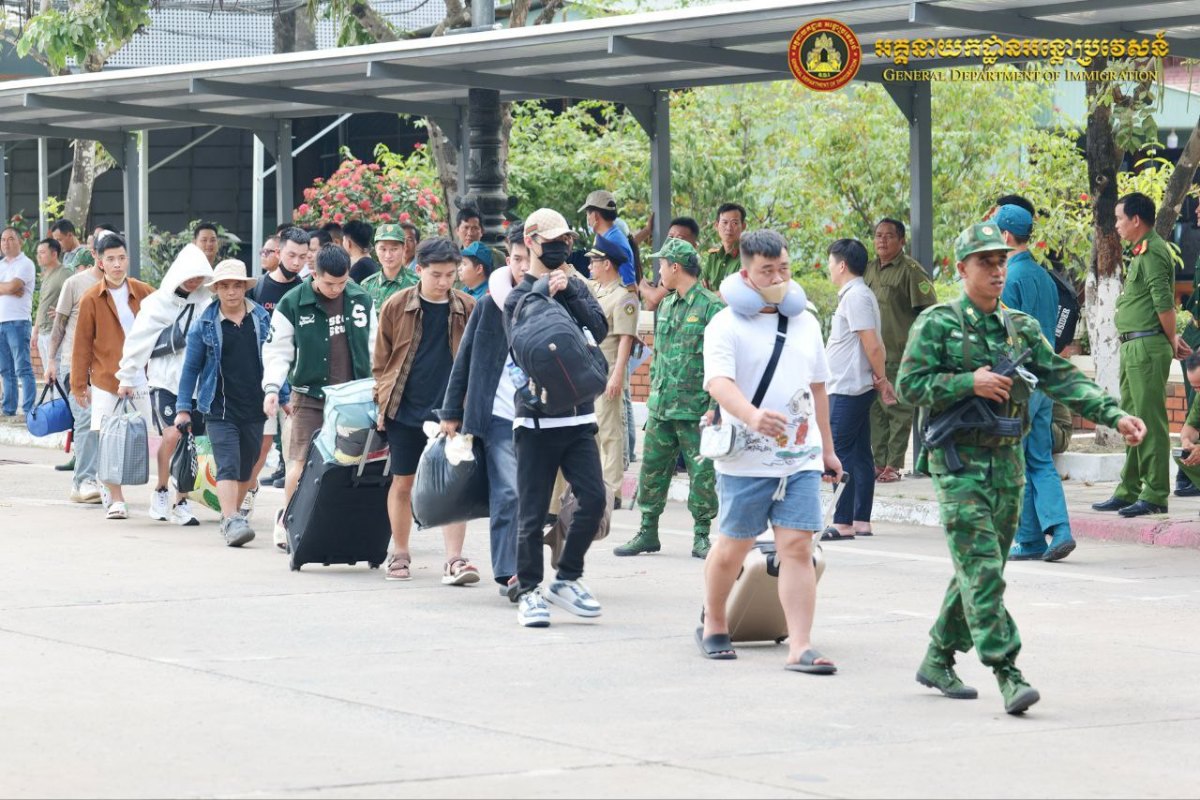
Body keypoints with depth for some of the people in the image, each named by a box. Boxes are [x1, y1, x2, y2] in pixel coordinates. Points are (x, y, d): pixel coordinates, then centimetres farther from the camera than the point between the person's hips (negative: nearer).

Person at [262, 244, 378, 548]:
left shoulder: (362, 301, 6)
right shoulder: (292, 304, -4)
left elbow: (374, 348, 15)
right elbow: (277, 350, -2)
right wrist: (272, 387, -13)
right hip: (309, 397, -3)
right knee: (301, 463, -8)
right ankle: (287, 519, 8)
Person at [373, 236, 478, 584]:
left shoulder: (468, 309, 0)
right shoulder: (397, 306, -2)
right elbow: (381, 359, 5)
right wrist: (382, 401, 1)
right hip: (405, 411, 0)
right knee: (403, 482, 10)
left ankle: (454, 560, -7)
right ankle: (399, 555, 24)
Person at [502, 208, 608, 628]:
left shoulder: (576, 287, 11)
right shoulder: (518, 298, -3)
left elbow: (599, 329, -4)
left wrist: (568, 294, -12)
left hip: (579, 416, 4)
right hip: (537, 419, -4)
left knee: (593, 498, -3)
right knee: (533, 511, 0)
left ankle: (566, 578, 13)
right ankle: (528, 591, 10)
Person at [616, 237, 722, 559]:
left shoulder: (712, 307, -9)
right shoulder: (666, 306, 15)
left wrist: (714, 407, -16)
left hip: (695, 409, -7)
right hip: (661, 408, 7)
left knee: (702, 473, -1)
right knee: (652, 469, 8)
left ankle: (701, 537, 7)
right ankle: (648, 533, 16)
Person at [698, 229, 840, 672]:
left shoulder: (805, 323, 13)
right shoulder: (726, 325, -6)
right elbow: (719, 382, -22)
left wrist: (827, 448, 26)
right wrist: (752, 416, -40)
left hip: (801, 459, 4)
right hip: (746, 461, -4)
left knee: (797, 547, -6)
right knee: (732, 548, 8)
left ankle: (800, 647, -10)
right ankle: (713, 626, 31)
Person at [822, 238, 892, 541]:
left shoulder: (855, 297, -15)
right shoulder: (858, 295, 16)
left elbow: (872, 345, -18)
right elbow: (872, 346, 19)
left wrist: (881, 379, -8)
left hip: (848, 388, -10)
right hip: (853, 387, 10)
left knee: (839, 453, -8)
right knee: (859, 455, 9)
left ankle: (843, 522, -9)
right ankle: (861, 521, 12)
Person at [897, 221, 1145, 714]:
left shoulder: (1020, 328, 11)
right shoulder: (937, 324, -3)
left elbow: (1062, 378, 5)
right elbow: (908, 385, -8)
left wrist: (1114, 415, -8)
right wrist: (969, 383, -18)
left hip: (1007, 461, 6)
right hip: (958, 461, -6)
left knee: (979, 570, 10)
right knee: (982, 569, -12)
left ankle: (938, 661, 23)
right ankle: (1007, 673, -17)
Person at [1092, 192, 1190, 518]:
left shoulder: (1152, 252, -14)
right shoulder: (1142, 252, 18)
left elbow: (1164, 302, -19)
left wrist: (1172, 341, -8)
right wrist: (1173, 339, 14)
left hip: (1148, 346, -11)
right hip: (1133, 345, 11)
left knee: (1150, 421, -9)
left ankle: (1155, 496, -7)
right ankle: (1129, 491, 22)